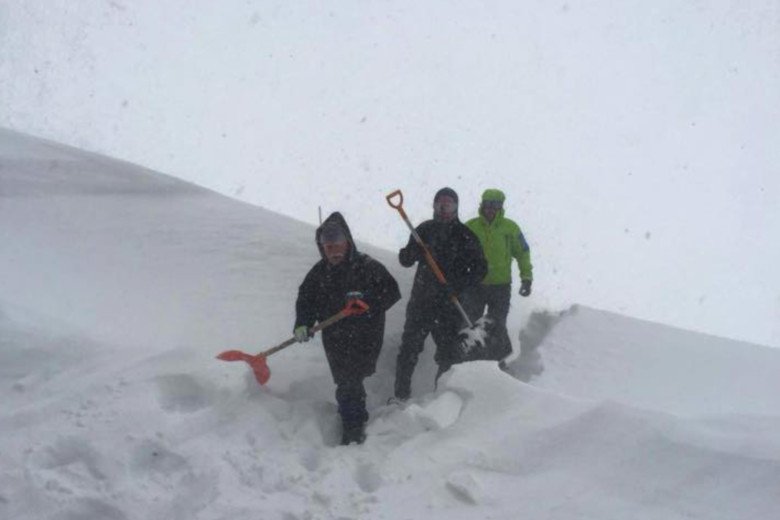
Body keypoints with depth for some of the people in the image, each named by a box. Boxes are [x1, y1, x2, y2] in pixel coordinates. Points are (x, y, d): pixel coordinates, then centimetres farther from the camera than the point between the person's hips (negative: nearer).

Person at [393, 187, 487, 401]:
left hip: (449, 304, -2)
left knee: (448, 351, 2)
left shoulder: (465, 236, -1)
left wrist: (459, 286, -16)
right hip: (421, 300, 2)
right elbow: (406, 260, 8)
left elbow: (480, 268, -1)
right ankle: (401, 394, 12)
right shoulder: (424, 230, 7)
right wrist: (411, 251, -16)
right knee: (409, 348, 2)